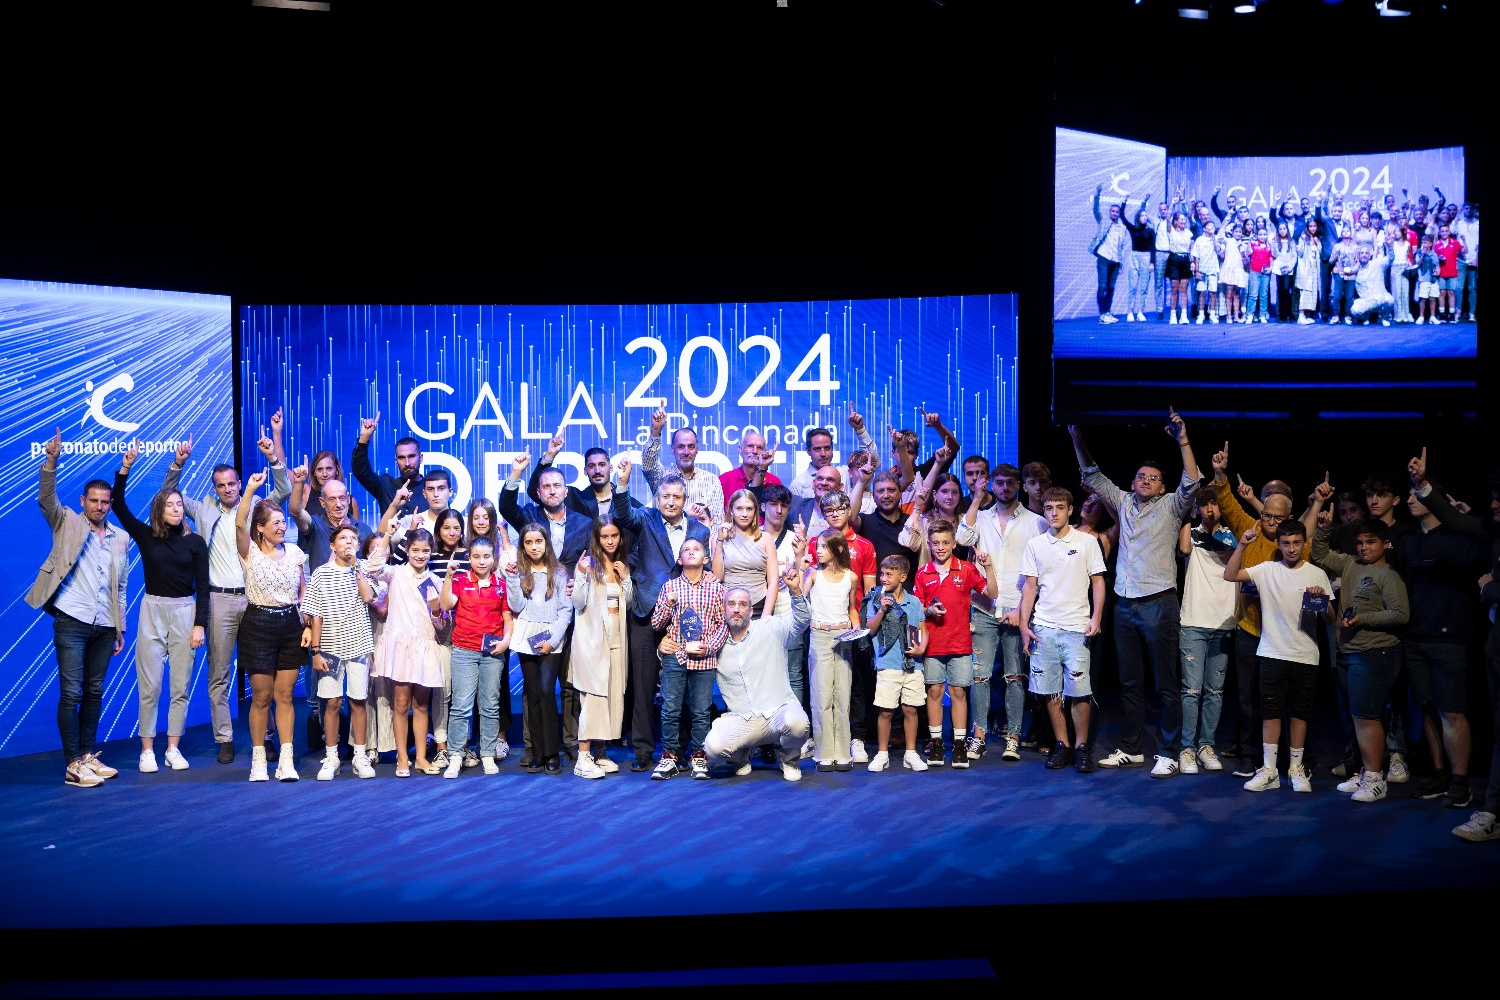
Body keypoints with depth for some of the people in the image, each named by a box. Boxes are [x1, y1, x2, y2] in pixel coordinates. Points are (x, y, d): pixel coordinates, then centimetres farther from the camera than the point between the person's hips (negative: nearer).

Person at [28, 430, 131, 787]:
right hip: (71, 622, -4)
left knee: (95, 693, 9)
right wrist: (51, 463, -30)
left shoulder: (121, 538, 12)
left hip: (103, 626, 4)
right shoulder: (67, 523, 4)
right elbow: (46, 499, -15)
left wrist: (121, 629, 13)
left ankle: (88, 756, 18)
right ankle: (73, 766, -3)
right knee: (71, 693, -6)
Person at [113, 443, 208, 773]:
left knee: (180, 686, 2)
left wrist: (200, 624, -5)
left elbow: (202, 585, 0)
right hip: (152, 610, 0)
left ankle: (173, 748, 10)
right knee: (149, 685, 0)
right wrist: (125, 468, -13)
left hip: (184, 612, 0)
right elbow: (118, 505, -4)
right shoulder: (146, 536, 3)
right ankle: (147, 749, 7)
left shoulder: (195, 542, 1)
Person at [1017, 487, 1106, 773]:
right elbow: (1029, 586, 10)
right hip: (1043, 628, 2)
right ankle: (1062, 745, 13)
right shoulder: (1034, 544, 10)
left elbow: (1098, 582, 4)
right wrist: (1024, 624, 3)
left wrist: (1095, 618, -7)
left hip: (1076, 628, -2)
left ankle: (1082, 746, 5)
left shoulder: (1087, 542, 4)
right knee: (1050, 690, 2)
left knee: (1079, 690, -7)